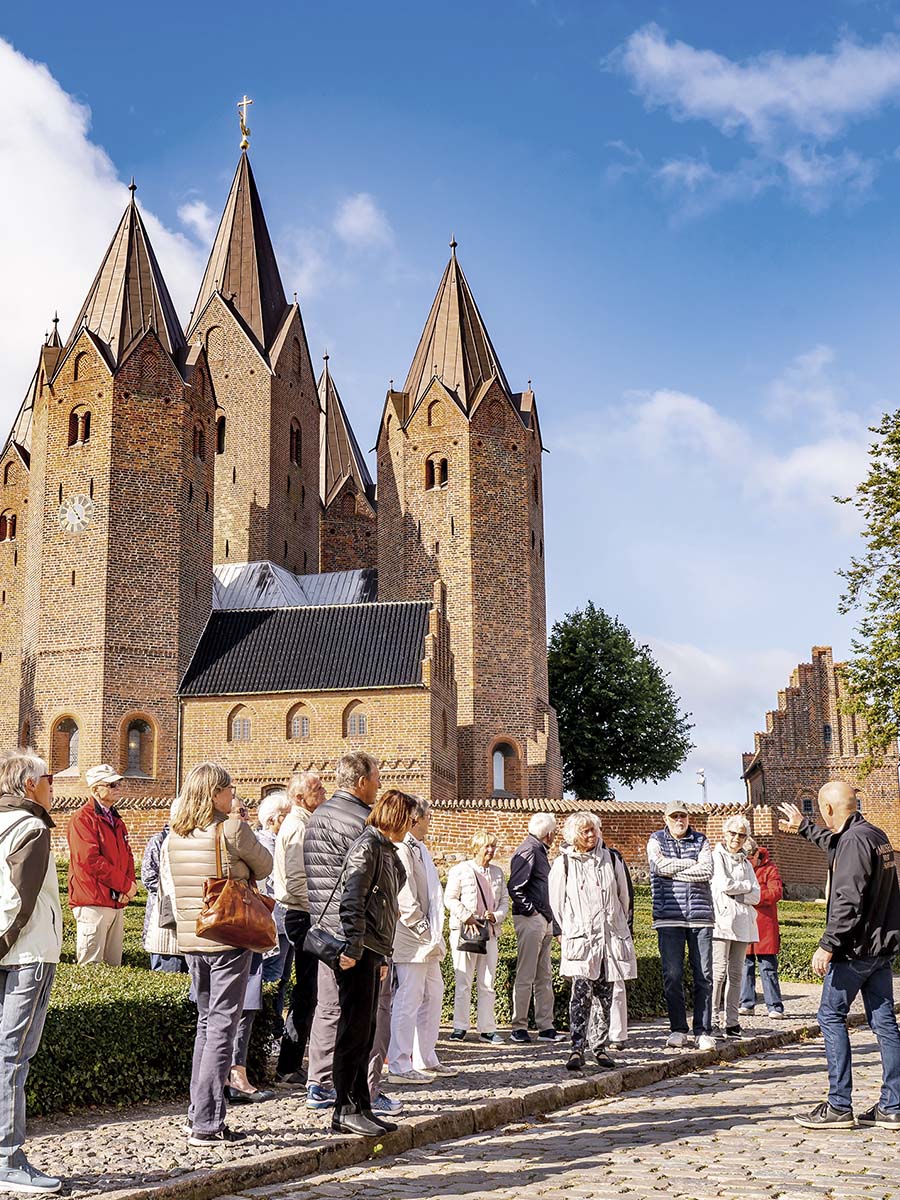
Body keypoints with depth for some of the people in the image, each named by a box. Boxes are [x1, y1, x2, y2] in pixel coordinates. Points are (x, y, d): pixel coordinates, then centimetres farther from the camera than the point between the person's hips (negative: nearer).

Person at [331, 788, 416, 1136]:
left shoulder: (386, 850, 20)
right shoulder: (367, 846, -11)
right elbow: (351, 901, -19)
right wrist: (352, 948, -22)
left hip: (372, 952, 10)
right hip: (357, 952, -10)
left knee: (365, 1033, 12)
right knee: (354, 1031, -5)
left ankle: (360, 1107, 18)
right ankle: (346, 1110, 1)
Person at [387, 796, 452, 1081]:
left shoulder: (419, 849, 18)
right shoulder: (402, 848, -15)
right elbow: (404, 896, -20)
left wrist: (434, 934, 13)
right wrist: (423, 929, -15)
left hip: (427, 940, 11)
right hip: (411, 940, -11)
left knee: (433, 996, 16)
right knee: (408, 1001, -6)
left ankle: (426, 1060, 25)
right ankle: (399, 1066, 0)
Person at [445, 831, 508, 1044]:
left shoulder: (498, 873, 14)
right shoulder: (460, 870, -1)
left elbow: (504, 900, 16)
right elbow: (449, 899, -4)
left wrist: (496, 916, -4)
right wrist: (466, 916, -15)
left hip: (490, 932, 4)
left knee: (488, 983, 5)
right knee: (463, 982, -1)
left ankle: (487, 1028, 10)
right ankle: (460, 1027, 6)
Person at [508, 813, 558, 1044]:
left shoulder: (540, 852, 19)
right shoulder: (528, 851, -11)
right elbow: (515, 886, -20)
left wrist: (551, 920, 15)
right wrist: (530, 910, -15)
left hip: (545, 921, 10)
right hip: (530, 920, -10)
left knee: (544, 978, 11)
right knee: (525, 977, -4)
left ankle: (546, 1027, 15)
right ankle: (519, 1028, 1)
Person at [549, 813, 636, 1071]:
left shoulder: (612, 858, 7)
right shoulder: (563, 863, 2)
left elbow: (626, 896, 17)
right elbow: (555, 901, 9)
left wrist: (624, 928, 19)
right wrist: (563, 932, 7)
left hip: (611, 937, 3)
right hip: (580, 938, -3)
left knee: (604, 996, 8)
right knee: (581, 993, -14)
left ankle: (599, 1047, 18)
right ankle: (577, 1048, -15)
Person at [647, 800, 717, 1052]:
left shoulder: (700, 840, 13)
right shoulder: (656, 840, 10)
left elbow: (707, 871, -4)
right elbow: (661, 866, -10)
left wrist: (673, 870, -5)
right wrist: (693, 864, -2)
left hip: (700, 915, 1)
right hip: (669, 916, -1)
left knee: (704, 976, -1)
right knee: (672, 975, -1)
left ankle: (703, 1031, 6)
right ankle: (678, 1030, 10)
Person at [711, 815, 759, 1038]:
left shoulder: (746, 863, 21)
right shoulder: (716, 856, 4)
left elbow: (756, 896, 10)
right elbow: (724, 884, -10)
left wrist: (734, 891, -4)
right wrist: (746, 886, 4)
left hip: (742, 923, 6)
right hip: (721, 920, -6)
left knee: (736, 972, 3)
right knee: (719, 970, -13)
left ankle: (731, 1022, 5)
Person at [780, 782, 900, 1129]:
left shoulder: (854, 840, -17)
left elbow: (849, 901, -24)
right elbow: (832, 845, 36)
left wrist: (828, 945, -21)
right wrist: (802, 827, 49)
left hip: (856, 947, -9)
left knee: (831, 1017, -1)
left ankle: (839, 1106, 0)